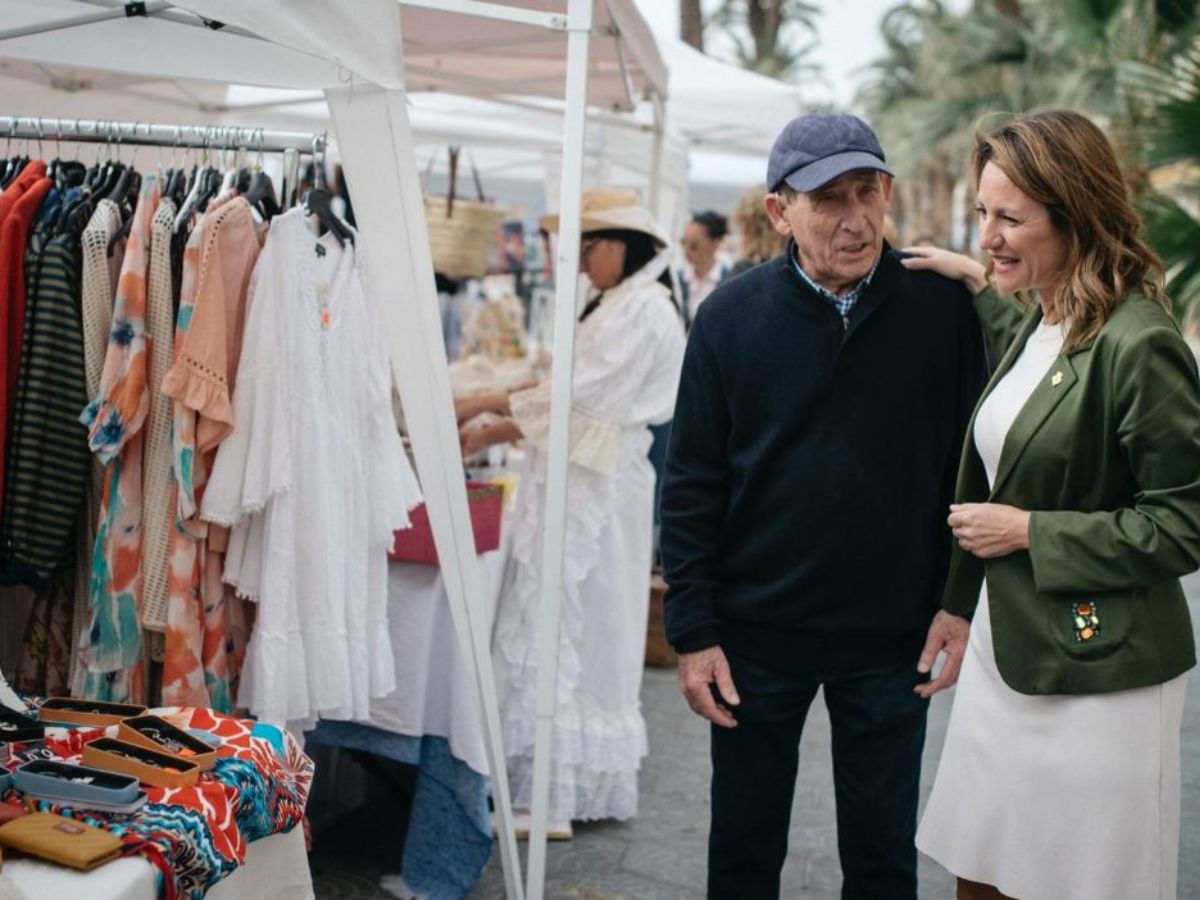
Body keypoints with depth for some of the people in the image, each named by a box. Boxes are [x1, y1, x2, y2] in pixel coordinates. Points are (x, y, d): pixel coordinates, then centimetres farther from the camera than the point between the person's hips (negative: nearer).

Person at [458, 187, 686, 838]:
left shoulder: (642, 309, -12)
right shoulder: (617, 307, 19)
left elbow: (572, 396, -17)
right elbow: (574, 403, 17)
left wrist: (483, 404, -7)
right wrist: (485, 436, 10)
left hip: (593, 488, -10)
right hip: (580, 485, 10)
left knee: (566, 632, -7)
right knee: (578, 632, 12)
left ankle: (552, 798, -2)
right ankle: (580, 784, 19)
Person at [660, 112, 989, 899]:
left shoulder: (941, 307, -5)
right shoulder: (732, 316, -5)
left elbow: (969, 464, 1)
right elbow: (693, 486, -3)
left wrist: (960, 602, -3)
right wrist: (692, 630, -5)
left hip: (893, 636, 0)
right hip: (757, 634, 0)